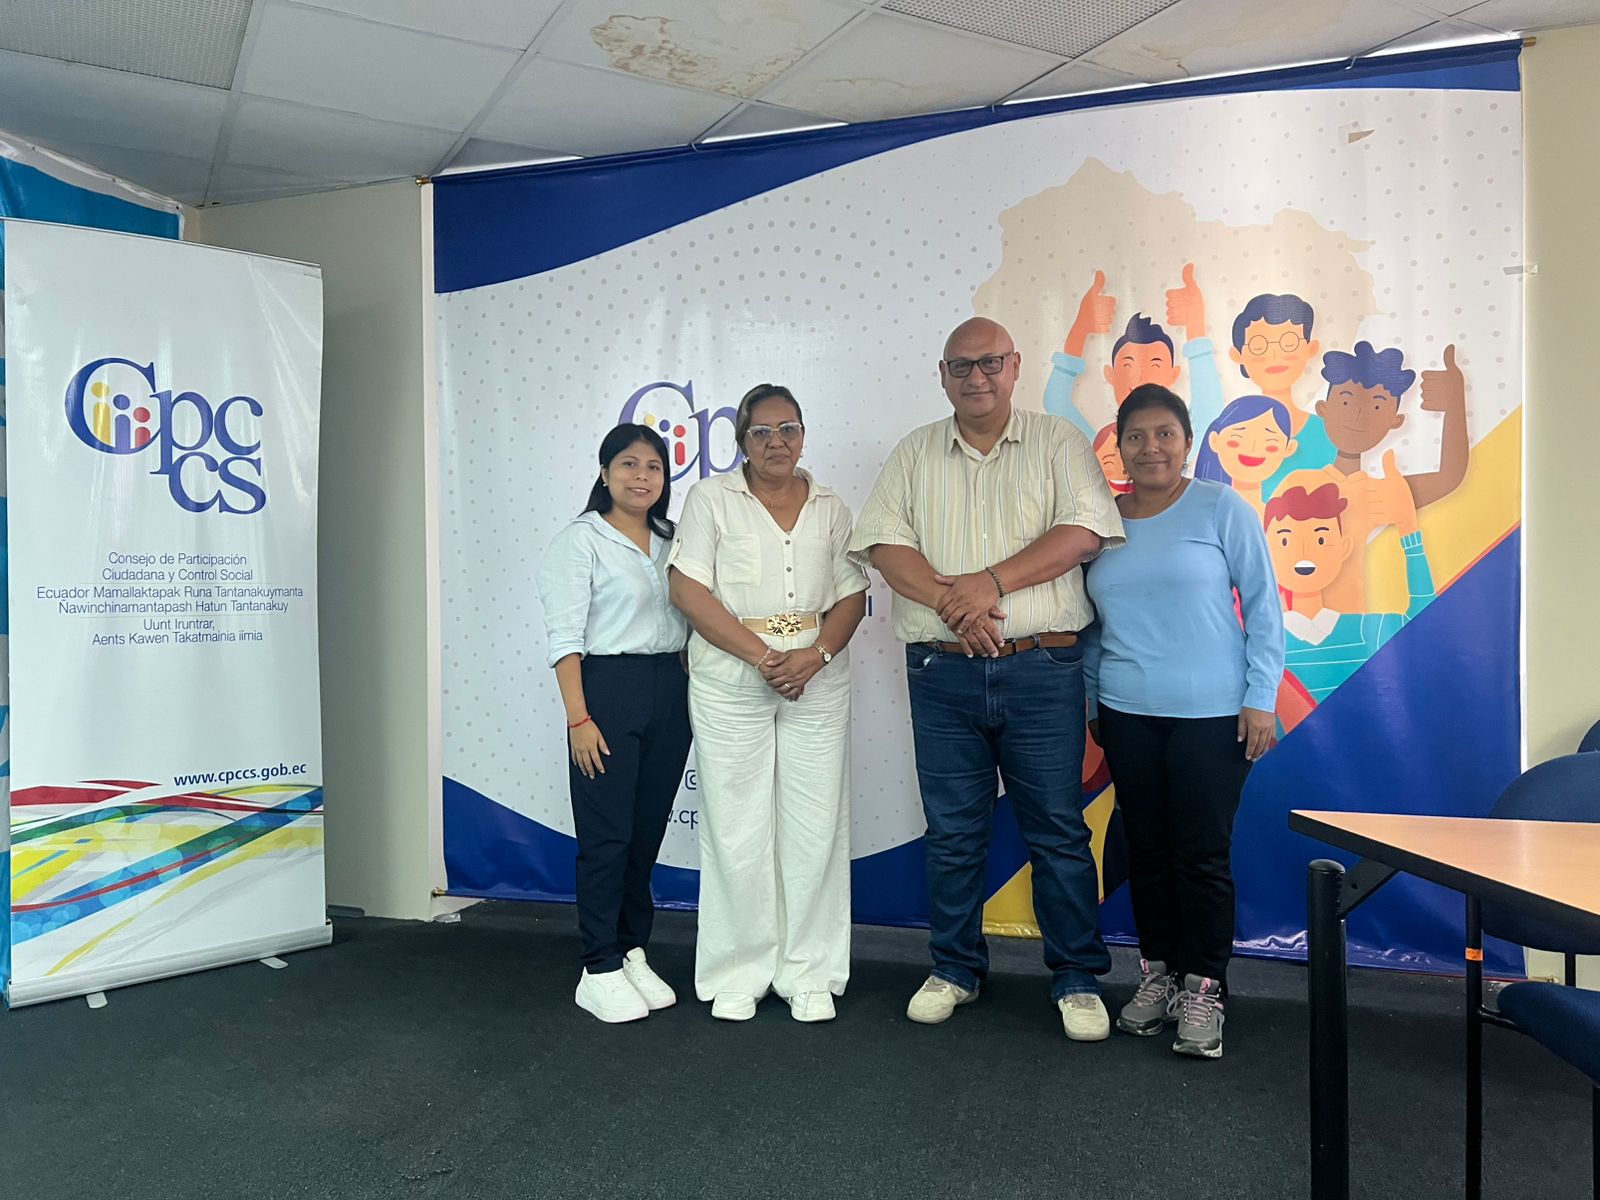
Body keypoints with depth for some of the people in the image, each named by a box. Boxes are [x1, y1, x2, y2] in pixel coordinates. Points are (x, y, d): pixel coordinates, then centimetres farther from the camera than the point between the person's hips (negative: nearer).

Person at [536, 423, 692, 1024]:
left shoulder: (670, 542, 14)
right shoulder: (580, 539, -3)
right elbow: (565, 635, -9)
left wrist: (691, 702, 9)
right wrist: (578, 718, -16)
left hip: (670, 692, 6)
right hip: (608, 687, -5)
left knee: (648, 831, 10)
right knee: (607, 834, -3)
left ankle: (633, 953, 23)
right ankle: (600, 971, 8)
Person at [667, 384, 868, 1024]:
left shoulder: (831, 507, 12)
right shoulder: (711, 497, 3)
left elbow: (851, 596, 8)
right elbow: (689, 590, -6)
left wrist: (815, 654, -11)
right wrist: (763, 657, -12)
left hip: (818, 678, 3)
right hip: (730, 678, -2)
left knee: (814, 827, 4)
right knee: (737, 830, 2)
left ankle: (810, 976, 18)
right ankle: (738, 975, 17)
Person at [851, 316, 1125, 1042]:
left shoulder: (1059, 444, 6)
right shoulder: (915, 453, 11)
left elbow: (1082, 532, -7)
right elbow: (883, 543, 0)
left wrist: (992, 582, -16)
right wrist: (952, 602, -14)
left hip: (1041, 669, -2)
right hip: (942, 674, 2)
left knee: (1059, 829, 5)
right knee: (952, 832, 11)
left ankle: (1077, 979, 20)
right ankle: (955, 969, 27)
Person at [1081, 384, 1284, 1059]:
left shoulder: (1222, 508, -3)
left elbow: (1262, 605, -2)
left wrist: (1261, 698, -7)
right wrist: (1091, 702, 12)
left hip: (1211, 716, -3)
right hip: (1127, 717, 4)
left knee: (1202, 855, 1)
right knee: (1146, 851, 12)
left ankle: (1202, 989, 16)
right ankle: (1156, 975, 26)